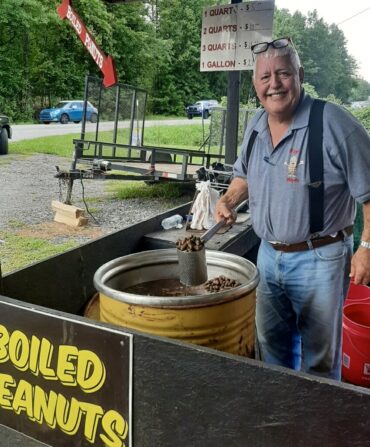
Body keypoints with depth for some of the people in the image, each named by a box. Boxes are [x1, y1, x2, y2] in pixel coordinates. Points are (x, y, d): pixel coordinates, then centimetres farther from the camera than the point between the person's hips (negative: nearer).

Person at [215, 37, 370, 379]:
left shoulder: (334, 124, -18)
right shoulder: (255, 126, 3)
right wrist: (228, 200, 0)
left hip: (319, 258, -6)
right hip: (269, 253, 7)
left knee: (319, 357, 11)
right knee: (271, 343, 23)